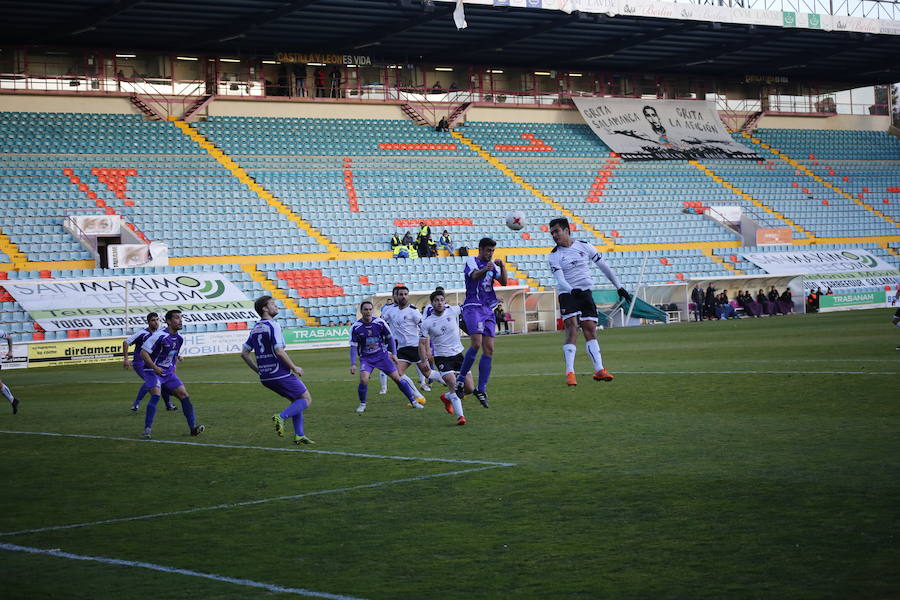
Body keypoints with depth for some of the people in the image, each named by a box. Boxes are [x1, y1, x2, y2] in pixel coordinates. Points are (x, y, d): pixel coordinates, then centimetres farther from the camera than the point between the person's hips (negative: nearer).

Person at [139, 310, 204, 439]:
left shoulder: (179, 338, 6)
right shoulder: (159, 335, -19)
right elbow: (143, 352, -18)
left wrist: (173, 368, 11)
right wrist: (155, 367, -24)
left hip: (168, 372, 7)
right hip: (152, 371, -7)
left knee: (184, 394, -3)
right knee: (156, 395, -25)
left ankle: (193, 427, 0)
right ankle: (147, 429, -17)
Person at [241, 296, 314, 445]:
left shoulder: (255, 329, 12)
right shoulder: (273, 326, -14)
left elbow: (244, 353, 13)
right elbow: (279, 351, -22)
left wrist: (258, 370, 19)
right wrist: (294, 368, -10)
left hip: (265, 377, 8)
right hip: (281, 375, -8)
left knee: (296, 401, 20)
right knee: (306, 399, 2)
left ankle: (299, 435, 13)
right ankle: (281, 417, -16)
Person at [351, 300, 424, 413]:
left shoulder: (380, 322, -9)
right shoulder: (355, 327, -10)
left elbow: (389, 338, 5)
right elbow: (353, 346, -6)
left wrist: (393, 353, 2)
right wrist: (353, 364, -13)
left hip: (382, 355, 1)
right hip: (366, 358, -1)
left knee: (397, 378, -3)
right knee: (363, 380, -23)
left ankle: (413, 401, 9)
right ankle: (362, 404, 0)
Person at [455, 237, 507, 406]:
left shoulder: (493, 265, 18)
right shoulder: (471, 261, 0)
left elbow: (504, 282, 5)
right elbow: (474, 275, -22)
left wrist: (502, 267, -11)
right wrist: (485, 269, -42)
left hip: (488, 310, 7)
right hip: (472, 307, -7)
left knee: (489, 349, 0)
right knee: (477, 343, -23)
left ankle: (481, 390, 6)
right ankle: (460, 379, -6)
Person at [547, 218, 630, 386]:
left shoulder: (584, 247, 4)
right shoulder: (554, 255, -2)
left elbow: (604, 267, 11)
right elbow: (560, 279, -15)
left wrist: (619, 287, 12)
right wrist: (572, 290, -35)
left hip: (585, 293, 3)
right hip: (567, 295, -3)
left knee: (591, 331, -2)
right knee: (572, 331, -16)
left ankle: (599, 370, -4)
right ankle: (570, 373, -21)